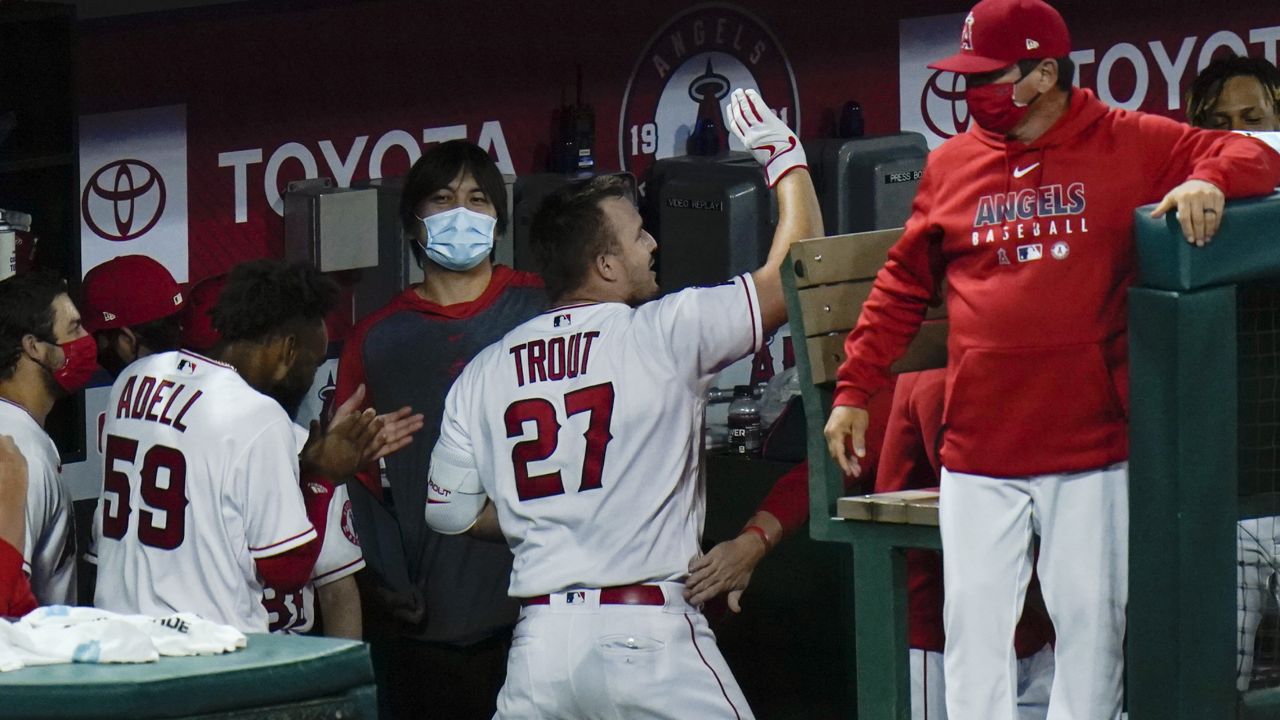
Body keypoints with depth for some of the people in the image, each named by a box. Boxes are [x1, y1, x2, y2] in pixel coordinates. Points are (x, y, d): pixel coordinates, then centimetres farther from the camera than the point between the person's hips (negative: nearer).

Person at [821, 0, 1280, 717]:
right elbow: (902, 288, 15)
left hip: (1093, 447, -2)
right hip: (978, 451, 2)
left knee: (1093, 620, 3)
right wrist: (853, 390, 11)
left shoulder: (1131, 145, 0)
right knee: (974, 622, 1)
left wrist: (1208, 180, -23)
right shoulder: (950, 164, 9)